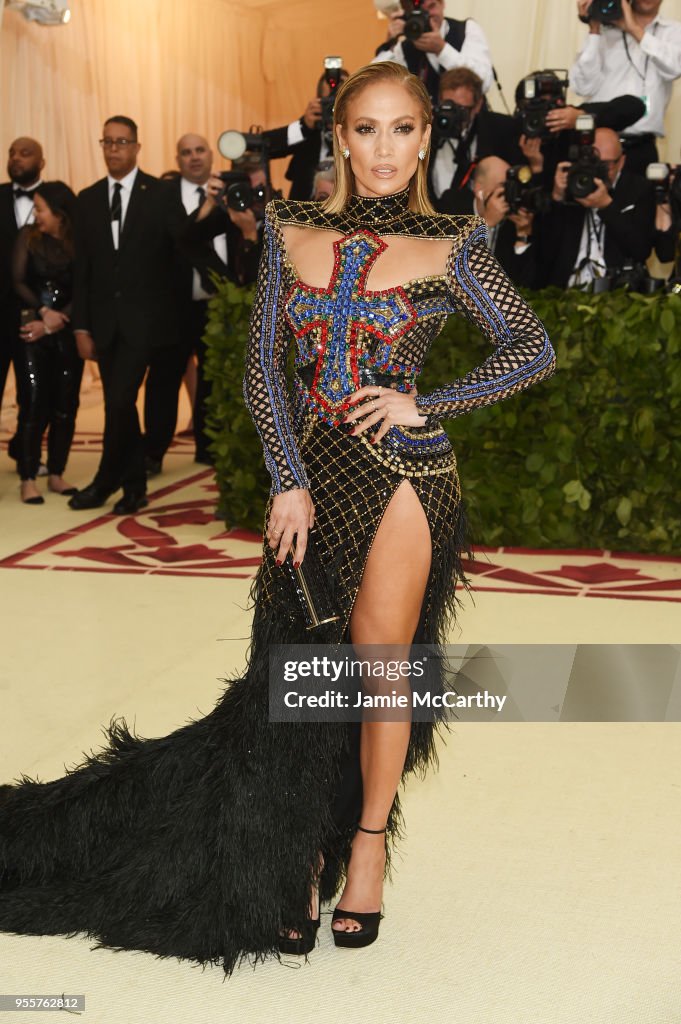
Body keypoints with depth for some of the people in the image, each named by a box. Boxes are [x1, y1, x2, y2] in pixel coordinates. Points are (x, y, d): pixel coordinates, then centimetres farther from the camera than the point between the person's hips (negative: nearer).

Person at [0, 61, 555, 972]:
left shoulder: (450, 247, -1)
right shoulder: (290, 232, 6)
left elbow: (534, 349, 2)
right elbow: (263, 365, 3)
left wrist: (424, 404, -7)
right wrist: (289, 481, -6)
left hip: (402, 471, -2)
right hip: (310, 474, 3)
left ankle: (368, 843, 24)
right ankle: (301, 861, 23)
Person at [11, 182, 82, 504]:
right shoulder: (28, 236, 4)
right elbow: (18, 281, 0)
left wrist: (53, 323, -9)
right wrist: (43, 311, -12)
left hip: (67, 333, 1)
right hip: (32, 331, -1)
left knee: (65, 406, 2)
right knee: (33, 404, -8)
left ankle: (56, 475, 14)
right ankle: (28, 480, -3)